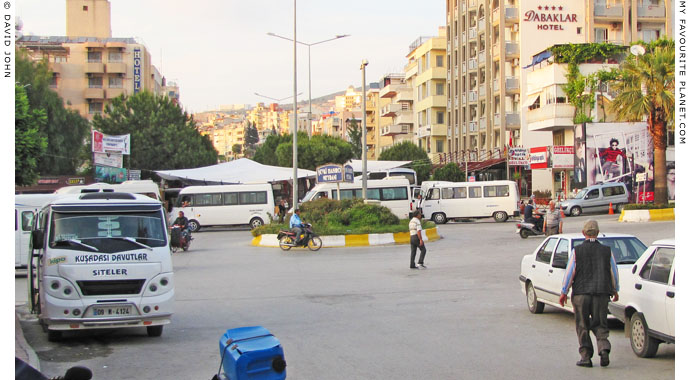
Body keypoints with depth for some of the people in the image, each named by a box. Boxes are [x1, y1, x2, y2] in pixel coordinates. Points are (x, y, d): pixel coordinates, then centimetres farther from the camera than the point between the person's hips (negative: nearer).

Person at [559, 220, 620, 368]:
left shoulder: (577, 251, -3)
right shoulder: (606, 250, 4)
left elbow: (569, 272, -1)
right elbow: (614, 272, 11)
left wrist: (564, 292, 8)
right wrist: (615, 290, 25)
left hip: (581, 293, -2)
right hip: (602, 293, 2)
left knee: (582, 326, 7)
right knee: (600, 324, 9)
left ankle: (586, 356, 6)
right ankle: (604, 348, -13)